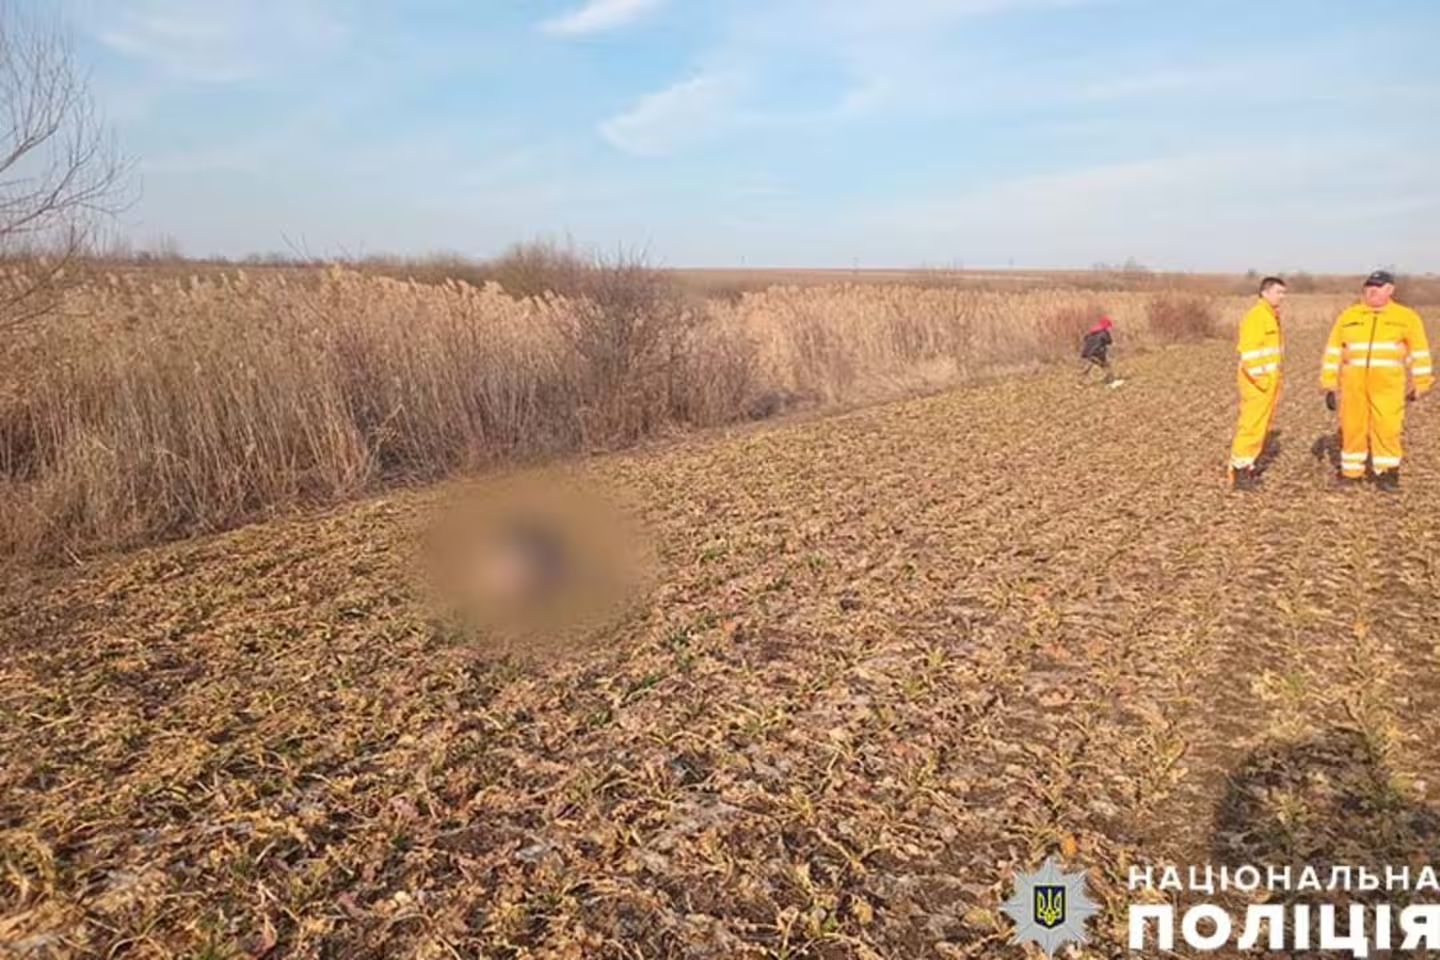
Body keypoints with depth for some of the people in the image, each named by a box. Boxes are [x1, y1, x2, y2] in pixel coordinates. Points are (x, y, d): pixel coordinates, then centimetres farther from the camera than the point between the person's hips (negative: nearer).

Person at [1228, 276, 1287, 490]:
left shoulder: (1273, 317, 17)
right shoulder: (1256, 316, -15)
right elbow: (1250, 352, -22)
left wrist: (1275, 380, 20)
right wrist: (1260, 378, -24)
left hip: (1270, 379, 10)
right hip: (1257, 381, -10)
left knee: (1262, 426, 12)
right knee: (1252, 425, -10)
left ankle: (1246, 466, 17)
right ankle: (1238, 472, -7)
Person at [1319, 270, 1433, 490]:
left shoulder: (1406, 317, 5)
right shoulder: (1347, 317, 9)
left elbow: (1419, 353, 9)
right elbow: (1333, 352, 10)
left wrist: (1419, 385, 8)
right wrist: (1329, 385, 8)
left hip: (1387, 384, -2)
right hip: (1353, 383, 2)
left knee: (1386, 428, -6)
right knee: (1352, 427, 5)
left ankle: (1387, 472, 8)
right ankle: (1351, 471, 16)